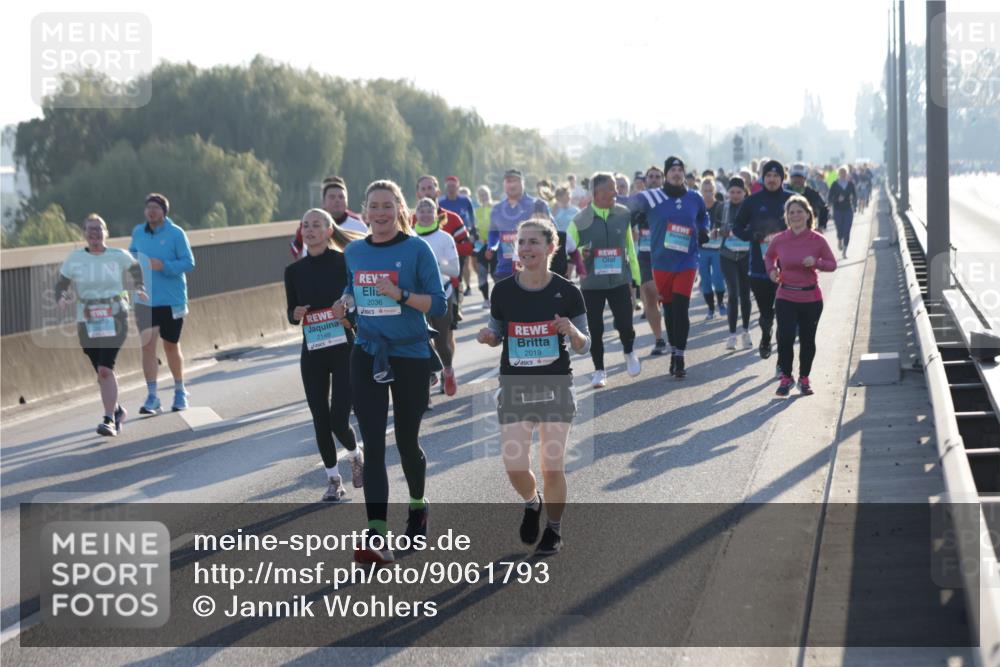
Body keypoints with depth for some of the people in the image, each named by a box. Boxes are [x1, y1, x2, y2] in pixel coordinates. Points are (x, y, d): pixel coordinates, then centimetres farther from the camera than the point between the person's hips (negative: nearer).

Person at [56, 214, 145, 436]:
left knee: (105, 369, -19)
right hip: (87, 323, 2)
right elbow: (61, 285, 1)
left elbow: (135, 267, 22)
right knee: (102, 374, 11)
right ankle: (118, 410, 35)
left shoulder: (119, 256, 1)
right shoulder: (74, 259, -1)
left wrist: (140, 288, 11)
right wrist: (62, 298, -19)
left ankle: (110, 420, -16)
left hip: (115, 320, -2)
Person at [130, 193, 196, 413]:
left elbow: (189, 263, -10)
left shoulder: (176, 234, -8)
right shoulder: (138, 232, 5)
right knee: (148, 345, -9)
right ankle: (152, 397, -8)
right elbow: (132, 254, 20)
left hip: (171, 301, -2)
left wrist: (164, 265, -24)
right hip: (145, 300, 3)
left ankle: (180, 392, 30)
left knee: (171, 347, 10)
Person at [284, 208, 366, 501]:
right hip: (312, 353, 3)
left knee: (339, 419, -9)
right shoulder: (294, 271, 4)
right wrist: (296, 314, -10)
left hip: (343, 350, -3)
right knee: (321, 420, 3)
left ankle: (355, 455, 23)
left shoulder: (344, 263, -6)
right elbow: (291, 313, 11)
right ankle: (333, 479, 19)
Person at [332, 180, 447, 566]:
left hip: (410, 355, -3)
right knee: (373, 444, -8)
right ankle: (377, 537, -14)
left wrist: (401, 294, -25)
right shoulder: (354, 252, 6)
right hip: (367, 354, 3)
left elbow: (439, 305, -10)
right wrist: (345, 303, -1)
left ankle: (417, 504, 42)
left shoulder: (416, 249, -8)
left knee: (406, 440, 11)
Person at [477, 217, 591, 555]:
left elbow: (583, 346, 1)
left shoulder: (567, 292, -6)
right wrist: (488, 336, -10)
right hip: (514, 388, 1)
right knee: (515, 466, -5)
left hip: (556, 387, -1)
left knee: (553, 467, -1)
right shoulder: (503, 291, -2)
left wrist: (572, 332, -20)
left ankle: (554, 528, 23)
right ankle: (532, 503, 29)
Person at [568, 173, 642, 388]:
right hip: (591, 284, -1)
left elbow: (629, 247, 9)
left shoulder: (623, 215, 1)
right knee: (595, 329, 3)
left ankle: (629, 352, 31)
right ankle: (599, 370, 20)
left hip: (620, 281, 1)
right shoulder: (580, 221, -6)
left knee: (625, 324, -2)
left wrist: (635, 276, 10)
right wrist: (579, 253, -21)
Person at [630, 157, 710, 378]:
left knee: (681, 309, -9)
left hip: (686, 262, 0)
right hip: (661, 263, 0)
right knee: (669, 310, 10)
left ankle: (679, 357, -3)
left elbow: (703, 217, 25)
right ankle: (674, 352, 27)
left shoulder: (695, 199, 6)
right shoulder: (651, 198, -2)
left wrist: (703, 231, 9)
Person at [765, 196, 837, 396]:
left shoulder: (817, 240, -6)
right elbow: (768, 257, 17)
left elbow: (832, 264, 1)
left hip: (811, 298, 0)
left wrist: (816, 262, -18)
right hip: (786, 298, 0)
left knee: (807, 339, 10)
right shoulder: (779, 240, -3)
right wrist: (771, 270, -3)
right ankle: (786, 377, 5)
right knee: (785, 336, -13)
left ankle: (804, 378, 28)